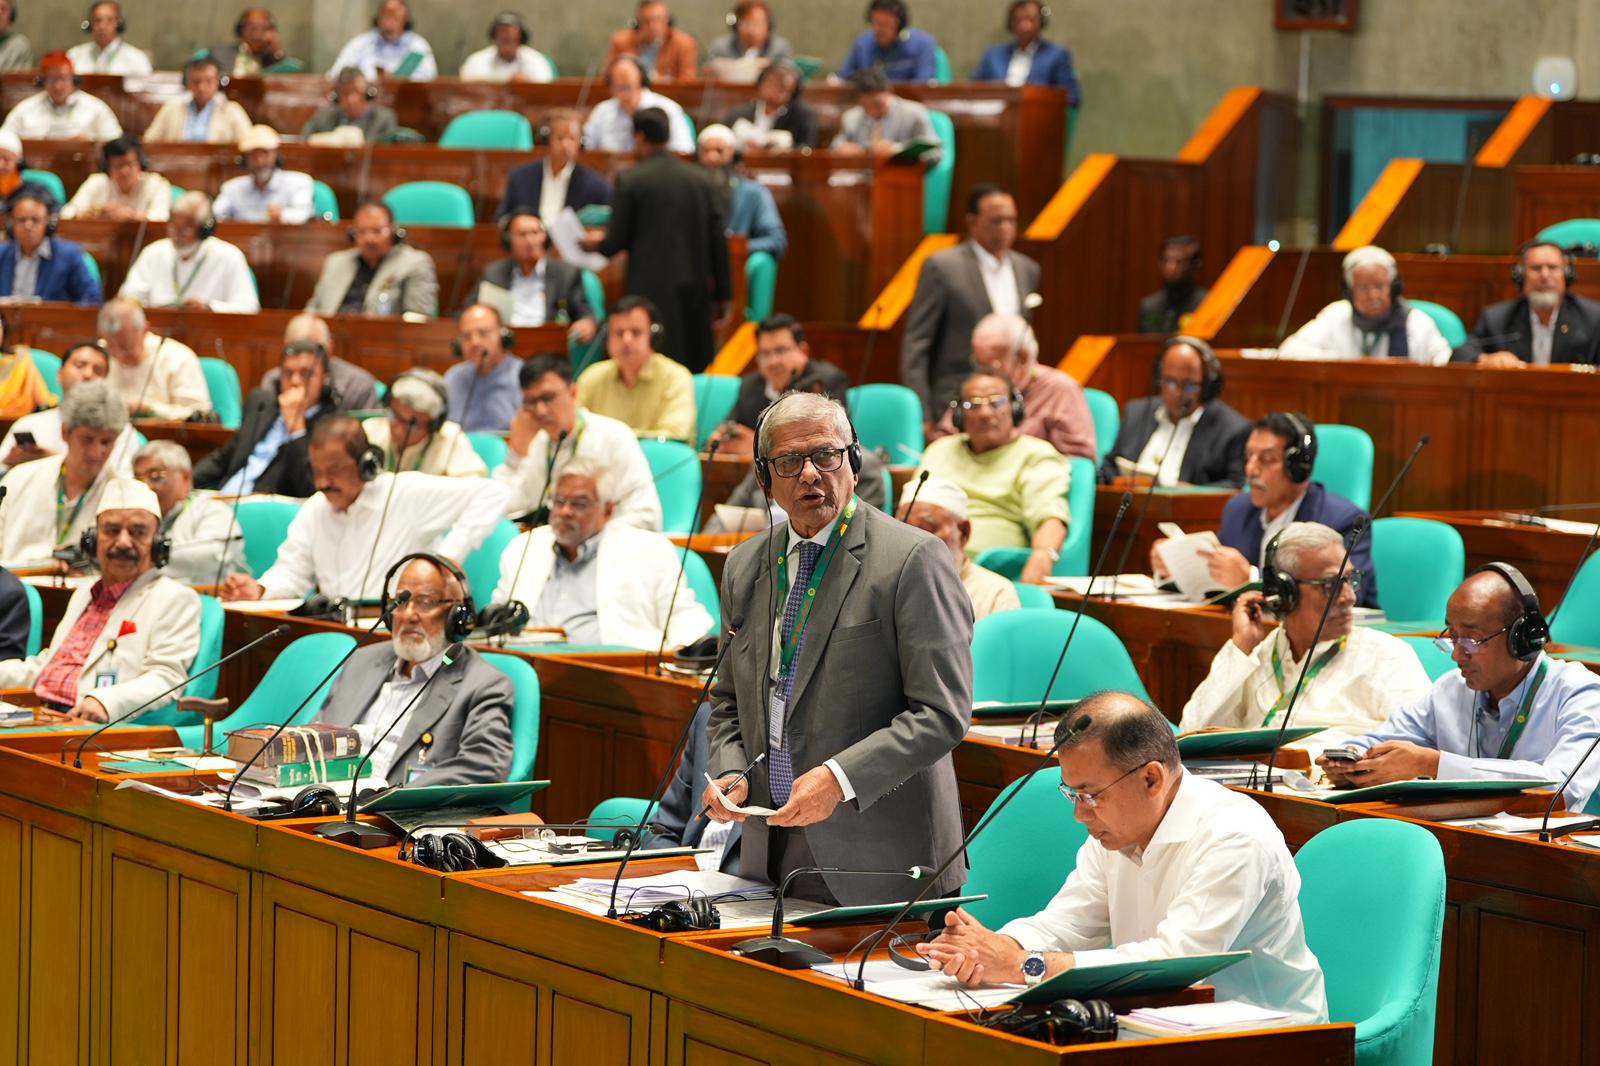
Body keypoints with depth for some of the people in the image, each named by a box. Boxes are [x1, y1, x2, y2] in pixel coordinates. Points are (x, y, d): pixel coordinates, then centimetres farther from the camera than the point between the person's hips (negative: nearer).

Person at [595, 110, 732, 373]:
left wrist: (598, 244, 19)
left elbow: (616, 240, -5)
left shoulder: (630, 179, -7)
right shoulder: (696, 177, 6)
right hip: (696, 288, 4)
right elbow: (718, 238, 6)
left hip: (652, 289, -4)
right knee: (695, 367, 10)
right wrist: (722, 295, 13)